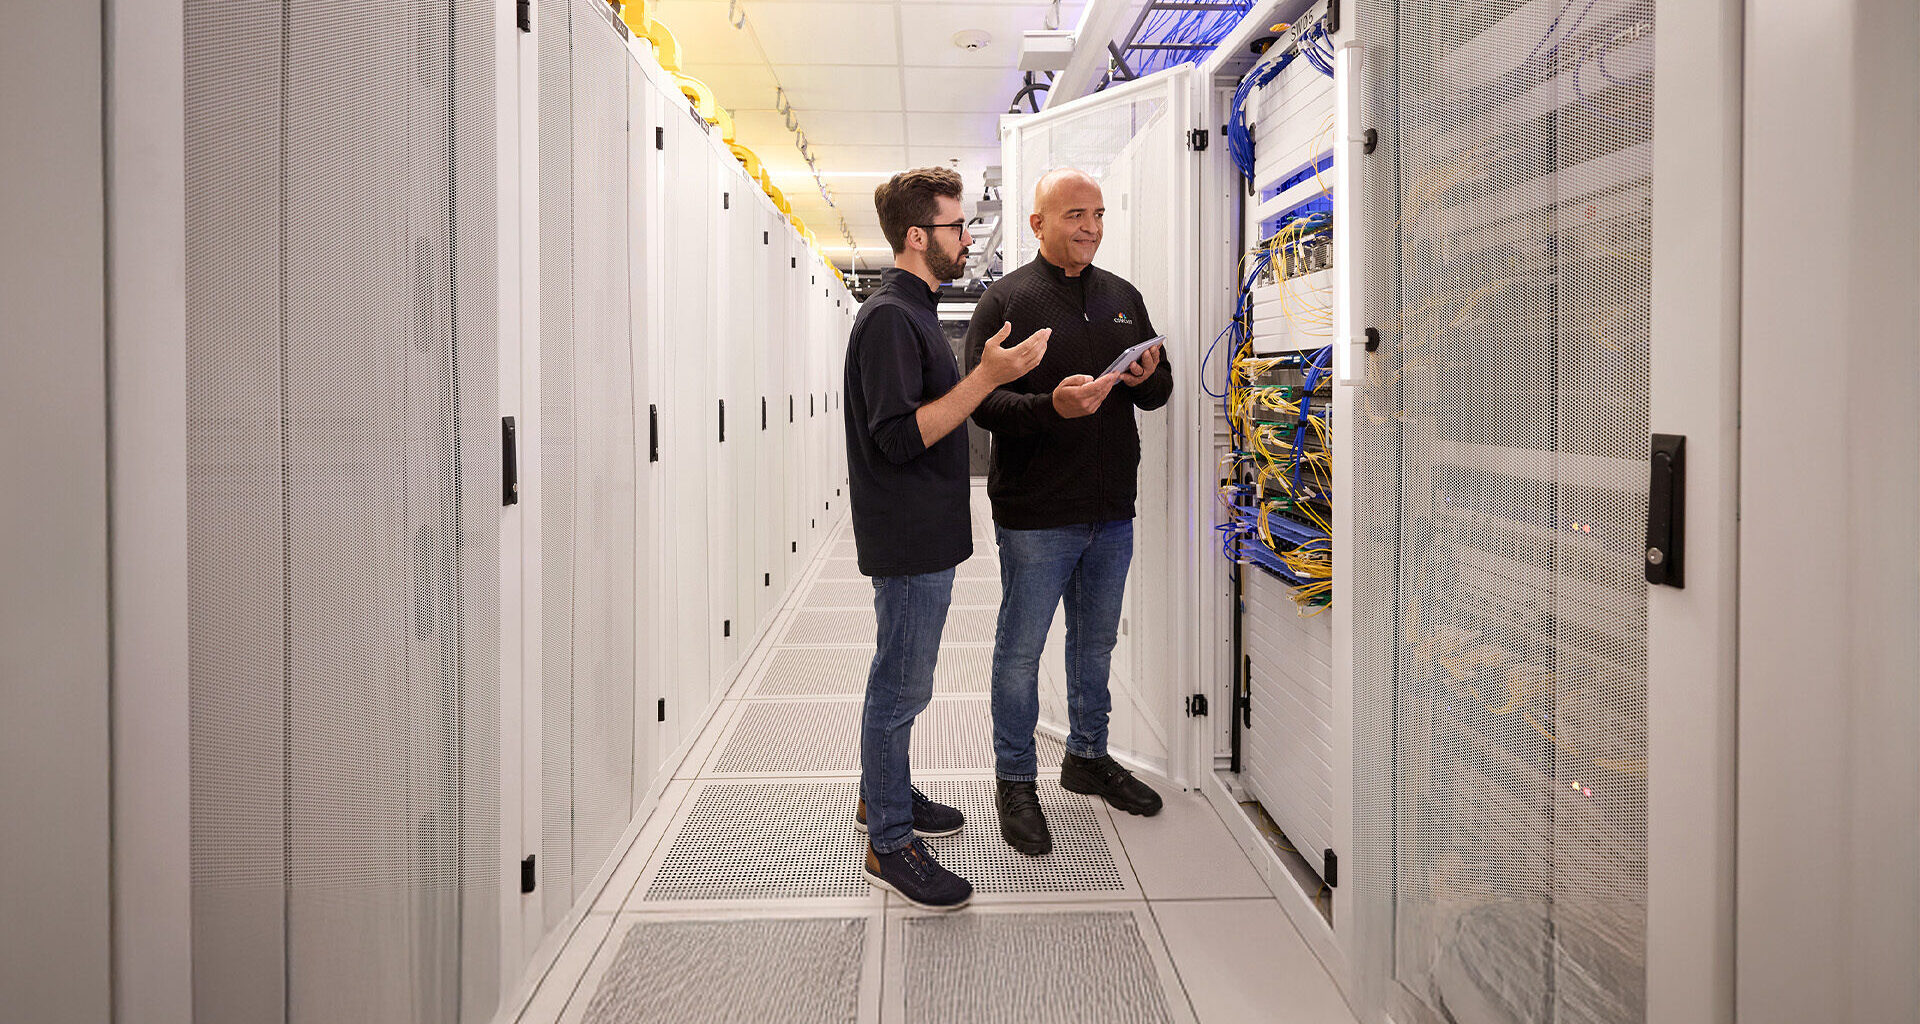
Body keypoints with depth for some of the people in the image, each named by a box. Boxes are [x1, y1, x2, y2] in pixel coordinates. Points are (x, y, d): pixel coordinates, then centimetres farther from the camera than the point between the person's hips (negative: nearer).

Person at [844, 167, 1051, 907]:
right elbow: (900, 437, -26)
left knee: (901, 679, 20)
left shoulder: (912, 310, 16)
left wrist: (990, 376, 16)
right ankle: (889, 843, 7)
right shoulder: (889, 317, -18)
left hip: (926, 534, 10)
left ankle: (883, 794, 35)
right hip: (908, 538, -10)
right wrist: (986, 377, -28)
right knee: (901, 686, -3)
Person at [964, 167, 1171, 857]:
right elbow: (981, 402, -14)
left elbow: (1159, 393, 15)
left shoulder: (1124, 297, 12)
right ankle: (1015, 782, 19)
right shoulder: (1006, 300, -6)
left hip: (1111, 510, 6)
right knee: (1021, 649, 4)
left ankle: (1088, 758, 35)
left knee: (1096, 640, 18)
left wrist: (1148, 377, -8)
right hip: (1036, 514, -6)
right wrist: (1052, 406, -29)